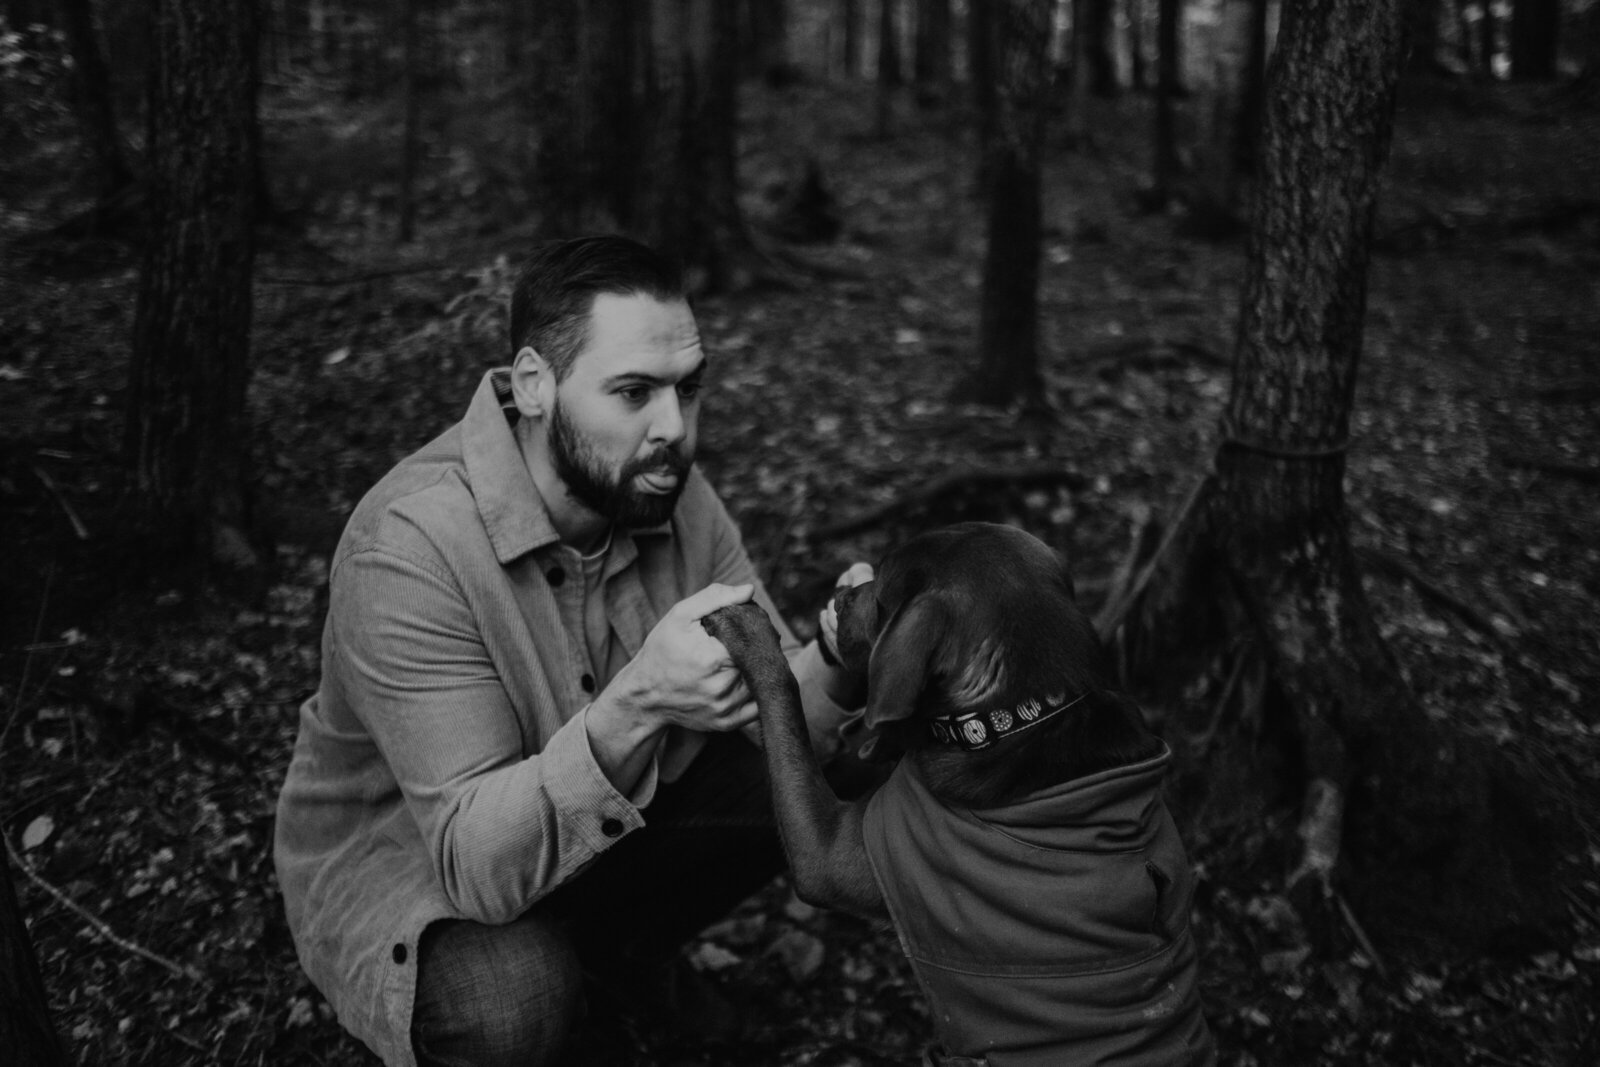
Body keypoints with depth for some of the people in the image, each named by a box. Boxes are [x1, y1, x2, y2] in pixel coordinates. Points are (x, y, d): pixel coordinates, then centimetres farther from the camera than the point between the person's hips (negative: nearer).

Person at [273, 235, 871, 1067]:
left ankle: (606, 948, 12)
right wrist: (632, 708, -50)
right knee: (515, 998, -35)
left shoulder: (671, 496, -13)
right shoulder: (408, 547, -32)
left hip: (601, 827, 6)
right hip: (398, 862, -5)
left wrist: (838, 664, -34)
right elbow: (478, 863, -35)